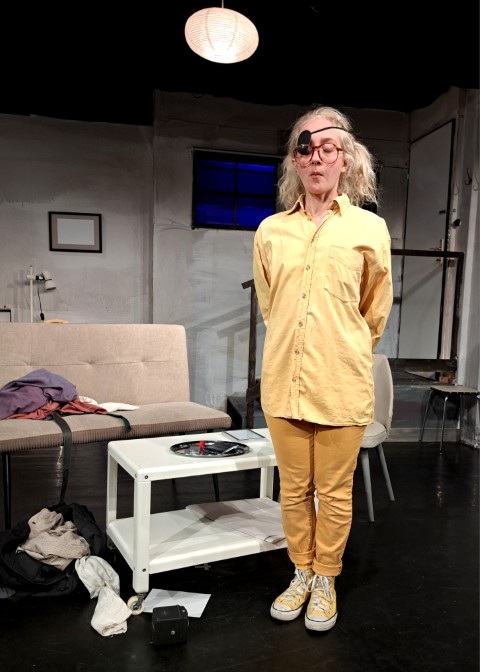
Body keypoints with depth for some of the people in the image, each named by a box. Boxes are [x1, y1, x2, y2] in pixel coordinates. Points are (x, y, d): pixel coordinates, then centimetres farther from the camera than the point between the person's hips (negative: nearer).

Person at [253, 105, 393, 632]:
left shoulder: (369, 228, -1)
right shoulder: (270, 231, 5)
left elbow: (375, 313, 10)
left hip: (340, 385, -2)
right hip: (282, 380, 2)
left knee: (334, 492, 11)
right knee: (294, 489, 14)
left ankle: (326, 580, 33)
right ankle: (301, 574, 35)